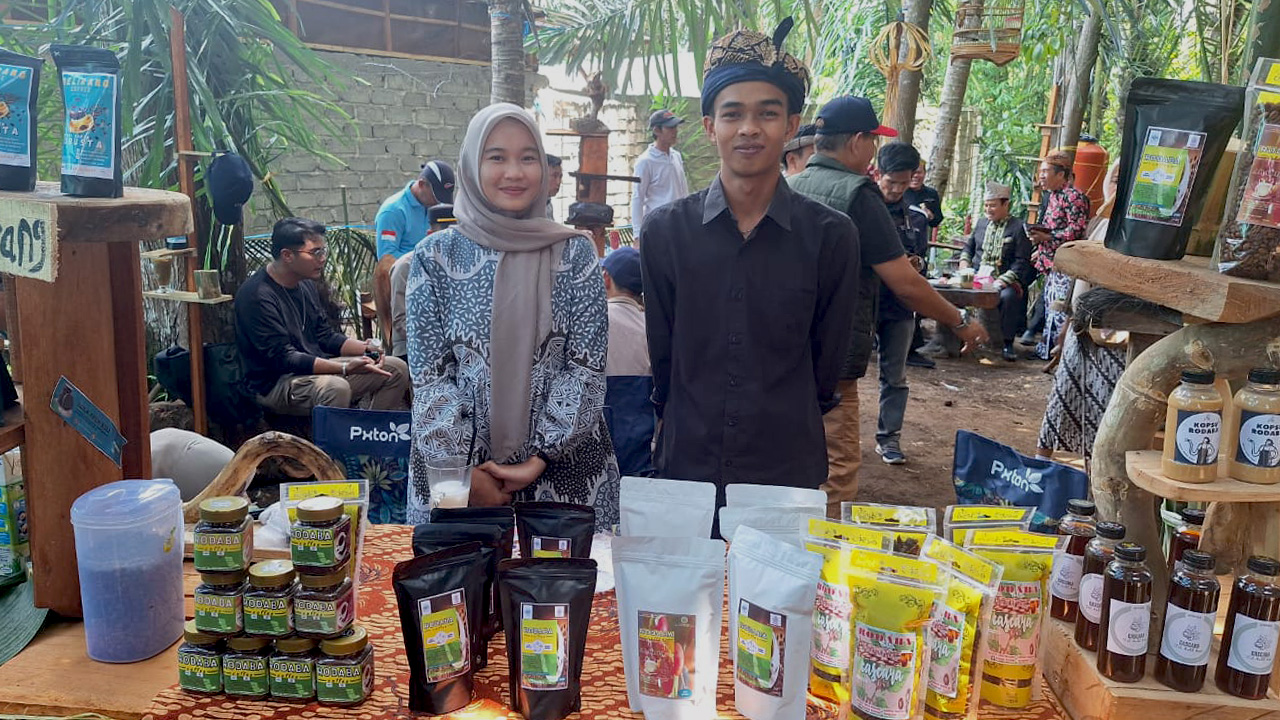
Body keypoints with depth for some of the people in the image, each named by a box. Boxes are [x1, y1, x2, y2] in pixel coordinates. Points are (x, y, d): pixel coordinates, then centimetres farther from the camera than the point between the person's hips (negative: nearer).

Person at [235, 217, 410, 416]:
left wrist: (365, 349, -1)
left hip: (316, 368, 9)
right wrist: (346, 368, -31)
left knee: (396, 369, 2)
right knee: (335, 388, -39)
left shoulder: (305, 283, 9)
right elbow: (282, 357, -24)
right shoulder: (257, 295, -19)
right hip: (275, 383, -9)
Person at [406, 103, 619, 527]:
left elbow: (586, 368, -4)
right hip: (454, 468, 0)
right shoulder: (436, 256, 0)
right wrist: (465, 470, -10)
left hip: (562, 464, 0)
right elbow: (428, 373, -2)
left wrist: (540, 459, -12)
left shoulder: (575, 253, -1)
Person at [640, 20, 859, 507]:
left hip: (788, 469, -1)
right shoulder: (665, 231, -3)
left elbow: (827, 362, 2)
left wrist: (784, 428, 6)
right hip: (684, 465, 1)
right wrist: (689, 427, 7)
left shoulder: (831, 237, -7)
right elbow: (660, 355, 4)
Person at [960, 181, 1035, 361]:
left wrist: (1004, 280, -20)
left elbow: (1022, 261, -6)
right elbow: (968, 247, 27)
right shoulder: (981, 223, 18)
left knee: (1008, 296, -36)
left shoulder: (1019, 227, 0)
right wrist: (964, 265, 4)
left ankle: (1007, 343, -23)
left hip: (1004, 281, -4)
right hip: (978, 277, 5)